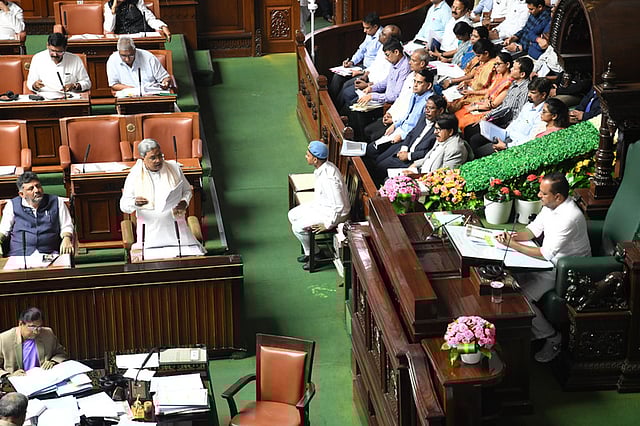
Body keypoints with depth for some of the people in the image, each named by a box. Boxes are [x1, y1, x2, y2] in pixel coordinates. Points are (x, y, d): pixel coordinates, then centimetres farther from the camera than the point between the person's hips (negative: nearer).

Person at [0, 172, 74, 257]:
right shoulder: (12, 205, 14)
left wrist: (66, 239, -7)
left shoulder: (57, 202, 14)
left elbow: (66, 227, 15)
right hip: (19, 255, 0)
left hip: (49, 253, 0)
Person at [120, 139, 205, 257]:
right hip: (150, 232, -1)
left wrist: (184, 202, -4)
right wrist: (134, 203, -23)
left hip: (176, 228, 1)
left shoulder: (174, 168, 5)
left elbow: (187, 190, 19)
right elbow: (123, 205, 1)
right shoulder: (134, 176, 0)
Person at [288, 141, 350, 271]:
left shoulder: (328, 178, -35)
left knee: (297, 227, -12)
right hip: (321, 204, 10)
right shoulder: (325, 166, -5)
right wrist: (314, 203, 20)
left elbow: (339, 206, -33)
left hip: (333, 213, -10)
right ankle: (309, 252, 22)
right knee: (292, 215, 14)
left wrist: (328, 225, -23)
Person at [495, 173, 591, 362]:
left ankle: (551, 338, 2)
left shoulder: (569, 217, -31)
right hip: (553, 262, 9)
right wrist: (514, 236, -10)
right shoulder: (551, 206, -1)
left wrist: (512, 244, -25)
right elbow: (533, 229, 10)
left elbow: (545, 253, -30)